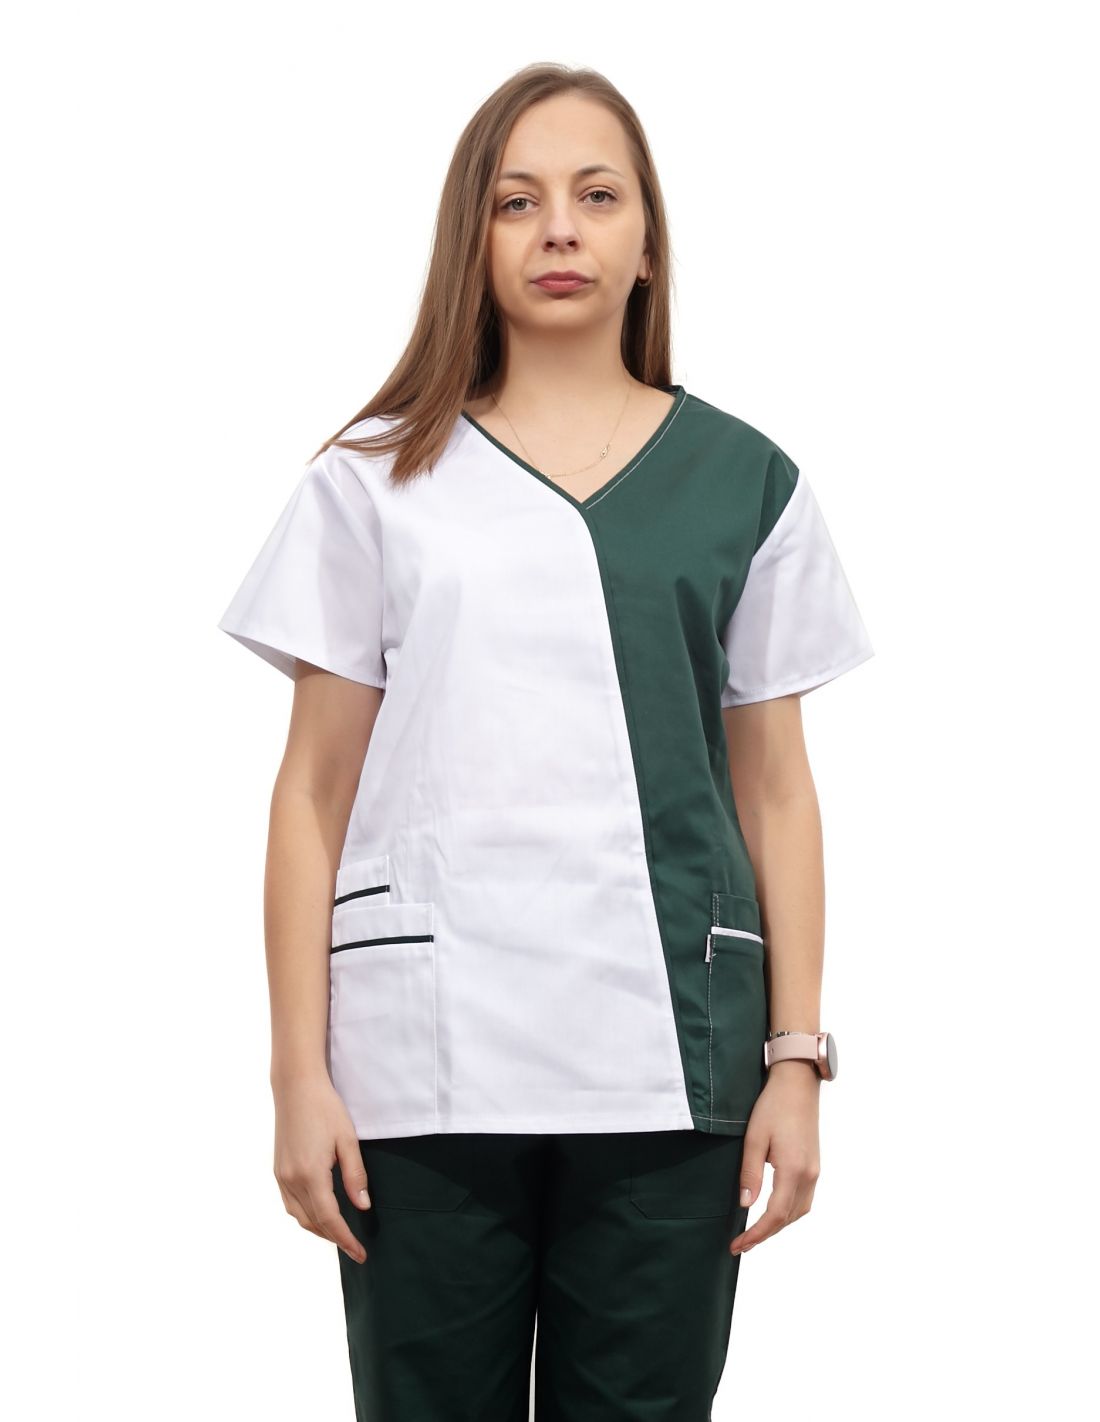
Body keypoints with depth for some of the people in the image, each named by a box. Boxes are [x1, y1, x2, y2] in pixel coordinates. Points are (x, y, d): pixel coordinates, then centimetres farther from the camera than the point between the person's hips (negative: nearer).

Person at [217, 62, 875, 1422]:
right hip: (426, 1064, 0)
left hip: (668, 1068, 1)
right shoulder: (376, 482, 7)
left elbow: (775, 789, 9)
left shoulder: (744, 481, 9)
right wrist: (299, 1078, -1)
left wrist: (797, 1058, 2)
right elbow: (315, 792, 5)